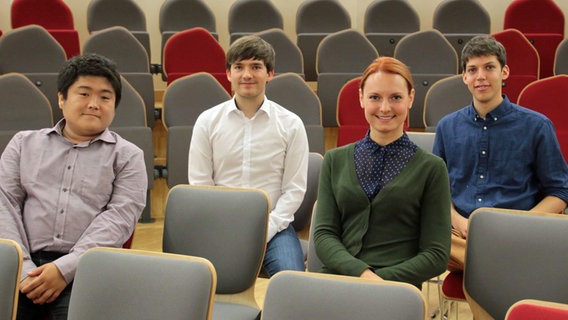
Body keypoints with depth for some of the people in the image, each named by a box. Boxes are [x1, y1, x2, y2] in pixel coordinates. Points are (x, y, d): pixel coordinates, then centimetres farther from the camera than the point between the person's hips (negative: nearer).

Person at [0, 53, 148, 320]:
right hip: (25, 263, 1)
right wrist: (24, 268, -8)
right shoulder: (24, 143, 18)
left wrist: (65, 268, -14)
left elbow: (119, 217, -1)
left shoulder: (127, 156, 11)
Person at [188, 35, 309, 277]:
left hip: (273, 225, 0)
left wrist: (265, 230, -11)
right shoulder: (207, 121, 5)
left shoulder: (290, 124, 3)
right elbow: (199, 184, 4)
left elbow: (294, 189, 2)